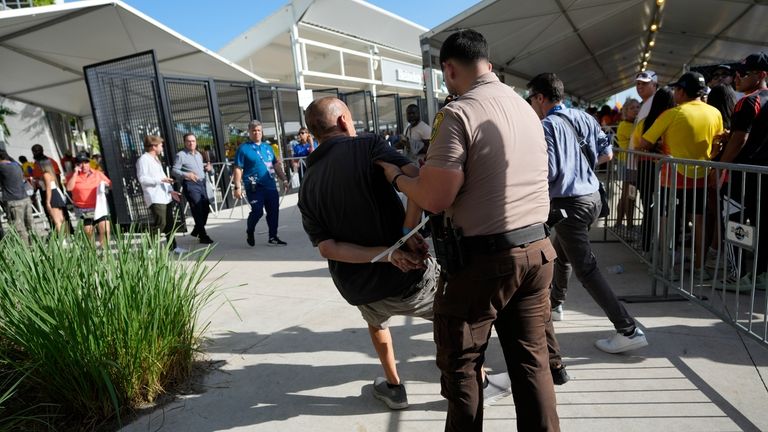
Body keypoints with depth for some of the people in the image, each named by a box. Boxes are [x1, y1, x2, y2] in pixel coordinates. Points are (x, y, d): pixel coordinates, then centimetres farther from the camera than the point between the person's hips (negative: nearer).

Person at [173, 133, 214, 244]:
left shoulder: (199, 154, 20)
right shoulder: (181, 155, -3)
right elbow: (175, 170, -10)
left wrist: (208, 168, 8)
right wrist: (186, 175, -28)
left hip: (202, 183, 8)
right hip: (191, 185, -8)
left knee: (206, 208, 9)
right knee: (198, 210, -12)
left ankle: (196, 231, 28)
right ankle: (203, 236, -8)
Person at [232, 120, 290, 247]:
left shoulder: (268, 147, 15)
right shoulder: (243, 148, -2)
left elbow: (276, 165, 21)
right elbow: (238, 169, -6)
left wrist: (284, 179, 15)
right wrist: (237, 187, -13)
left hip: (271, 185, 6)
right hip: (254, 187, -6)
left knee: (273, 211, 6)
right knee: (257, 211, -11)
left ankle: (273, 237, 18)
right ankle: (249, 232, 18)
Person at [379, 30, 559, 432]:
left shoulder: (458, 113, -14)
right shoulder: (525, 108, 12)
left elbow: (435, 198, -19)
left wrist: (397, 176, 0)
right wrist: (434, 168, 26)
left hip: (482, 258, -7)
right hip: (536, 249, 8)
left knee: (460, 363, 12)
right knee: (531, 358, 17)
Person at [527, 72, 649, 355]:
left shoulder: (548, 126, -16)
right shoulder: (584, 118, 6)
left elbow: (547, 173, -22)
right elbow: (607, 154, 11)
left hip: (569, 203, -9)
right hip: (592, 196, 9)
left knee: (586, 268, -3)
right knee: (561, 253, 26)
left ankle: (628, 331, -1)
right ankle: (555, 304, 45)